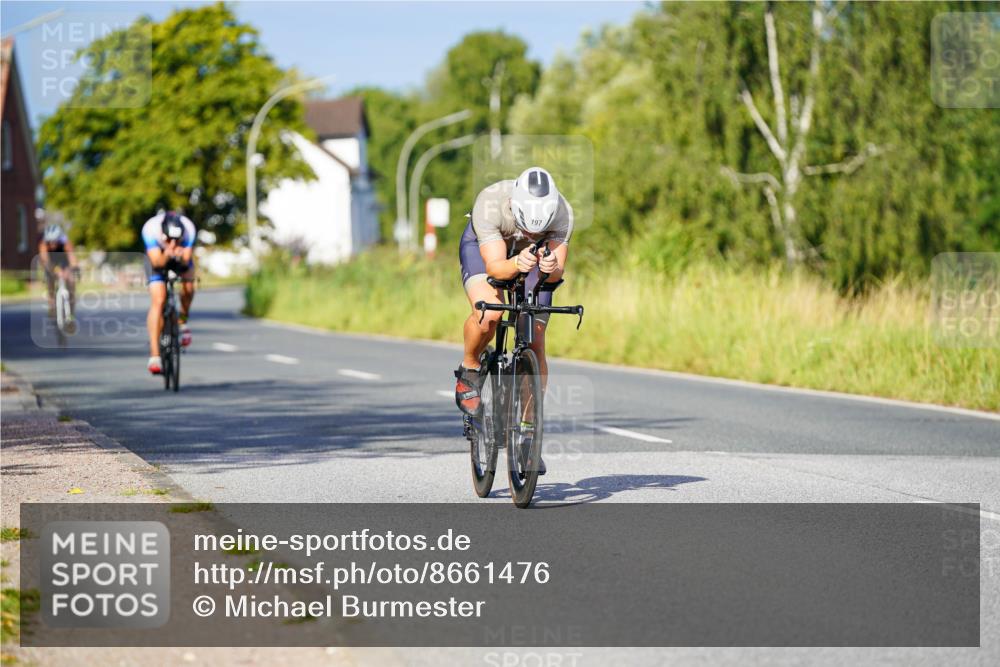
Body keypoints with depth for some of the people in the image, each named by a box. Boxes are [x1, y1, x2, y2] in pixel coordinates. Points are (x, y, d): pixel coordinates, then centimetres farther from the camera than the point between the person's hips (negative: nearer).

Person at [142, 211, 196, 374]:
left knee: (188, 287, -26)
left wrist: (181, 256, -57)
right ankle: (154, 356, -22)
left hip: (181, 260, 2)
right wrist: (166, 255, -60)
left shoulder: (188, 229, -34)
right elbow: (157, 262, -40)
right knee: (158, 301, -19)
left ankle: (183, 321, 5)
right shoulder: (150, 229, -37)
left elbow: (187, 260, -35)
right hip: (160, 260, -2)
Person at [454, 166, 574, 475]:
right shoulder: (490, 203, -38)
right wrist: (516, 265, -62)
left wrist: (552, 269, -57)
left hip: (533, 254, 2)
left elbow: (558, 270, -34)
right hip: (483, 247, -2)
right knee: (489, 312, -34)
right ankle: (469, 371, -4)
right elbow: (494, 265, -41)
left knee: (535, 344, -9)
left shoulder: (561, 212, -31)